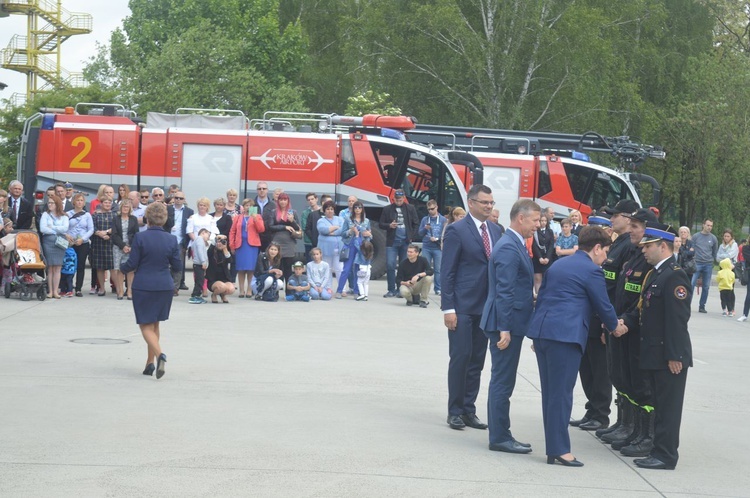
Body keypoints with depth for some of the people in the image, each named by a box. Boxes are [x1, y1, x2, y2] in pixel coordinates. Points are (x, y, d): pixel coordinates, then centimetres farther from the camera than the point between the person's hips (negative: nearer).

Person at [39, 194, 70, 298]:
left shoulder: (64, 216, 10)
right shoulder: (45, 215, 9)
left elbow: (65, 228, -5)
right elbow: (42, 229, -4)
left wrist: (52, 227, -5)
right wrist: (57, 231, -2)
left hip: (60, 242, 0)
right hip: (48, 242, 0)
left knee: (57, 268, -2)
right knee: (50, 267, -2)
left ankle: (56, 291, -1)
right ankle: (50, 291, 0)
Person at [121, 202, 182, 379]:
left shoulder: (140, 238, -11)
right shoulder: (171, 240, -2)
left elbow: (132, 264, -9)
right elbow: (177, 266, 4)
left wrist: (122, 268, 13)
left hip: (143, 286, -4)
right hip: (165, 286, 4)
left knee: (146, 325, 2)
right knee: (155, 324, 18)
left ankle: (159, 354, -22)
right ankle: (150, 362, 20)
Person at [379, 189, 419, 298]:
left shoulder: (410, 209, 6)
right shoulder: (387, 209, 4)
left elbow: (416, 224, 7)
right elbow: (380, 224, 7)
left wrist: (412, 237, -2)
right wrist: (389, 225, -13)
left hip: (406, 241, 1)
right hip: (392, 241, 0)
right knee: (390, 265, -7)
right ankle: (391, 290, 0)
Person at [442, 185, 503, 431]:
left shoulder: (495, 231, 11)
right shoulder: (456, 230, -7)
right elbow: (447, 271, -9)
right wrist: (448, 308, -14)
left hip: (486, 306, 6)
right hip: (462, 306, -6)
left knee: (477, 361, 9)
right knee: (460, 358, -2)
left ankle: (469, 410, 17)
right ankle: (455, 411, 8)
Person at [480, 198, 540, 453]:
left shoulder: (514, 244, 14)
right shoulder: (509, 248, -18)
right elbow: (504, 291, -22)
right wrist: (504, 329, -23)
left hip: (510, 324, 10)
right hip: (507, 324, -10)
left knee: (502, 382, 14)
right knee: (502, 382, -3)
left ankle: (500, 435, 22)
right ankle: (499, 437, 3)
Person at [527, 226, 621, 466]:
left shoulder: (557, 265, 21)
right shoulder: (591, 270, -4)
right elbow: (603, 305, 1)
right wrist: (614, 326, 21)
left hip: (542, 330, 8)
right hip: (565, 335, -8)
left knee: (550, 392, 10)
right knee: (561, 393, -4)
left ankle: (553, 446, 15)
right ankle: (559, 449, -2)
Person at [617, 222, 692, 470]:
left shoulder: (674, 276, -16)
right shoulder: (654, 274, 15)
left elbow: (677, 319, -20)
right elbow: (644, 310, 18)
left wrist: (675, 356, -22)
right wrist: (626, 323, 0)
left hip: (669, 357, -10)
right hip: (653, 354, 10)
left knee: (668, 406, -3)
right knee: (660, 404, 16)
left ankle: (666, 455, 3)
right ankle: (660, 449, 24)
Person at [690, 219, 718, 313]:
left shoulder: (713, 238, 6)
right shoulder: (696, 236, 2)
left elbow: (715, 252, 15)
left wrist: (712, 261, 11)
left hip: (708, 265, 2)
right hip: (697, 263, -2)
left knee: (706, 287, 4)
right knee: (692, 284, -11)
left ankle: (702, 306, 12)